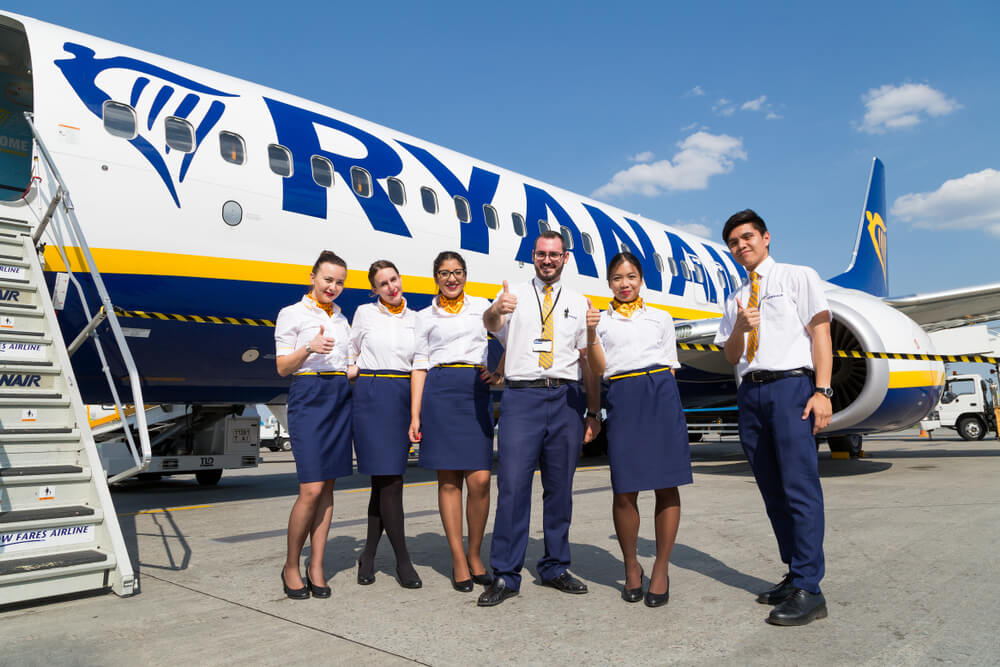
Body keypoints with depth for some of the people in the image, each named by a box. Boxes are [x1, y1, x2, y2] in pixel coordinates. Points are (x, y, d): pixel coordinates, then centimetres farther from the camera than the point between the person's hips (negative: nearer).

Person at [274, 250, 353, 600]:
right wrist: (309, 349, -19)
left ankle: (316, 566, 14)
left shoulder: (342, 319, 18)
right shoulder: (292, 314, 3)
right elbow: (282, 367, -3)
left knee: (327, 486, 5)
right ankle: (291, 567, 9)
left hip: (341, 397, 5)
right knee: (311, 489, -10)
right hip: (308, 396, -5)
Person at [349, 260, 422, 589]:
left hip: (404, 398, 3)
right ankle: (403, 561, 2)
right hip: (371, 396, -3)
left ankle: (368, 556, 18)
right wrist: (348, 373, -1)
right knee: (390, 480, -7)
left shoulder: (415, 319, 13)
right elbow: (352, 354, 17)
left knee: (384, 480, 4)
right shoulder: (365, 313, 7)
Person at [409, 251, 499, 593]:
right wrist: (415, 415, 2)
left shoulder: (482, 306, 16)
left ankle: (475, 554, 11)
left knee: (479, 479, -7)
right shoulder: (425, 317, 13)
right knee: (449, 480, 0)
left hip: (476, 393, 1)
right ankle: (458, 560, 10)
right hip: (440, 393, 0)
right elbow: (420, 366, 8)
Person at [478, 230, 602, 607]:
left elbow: (588, 362, 13)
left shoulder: (579, 303, 15)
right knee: (513, 486, -6)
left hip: (566, 399, 3)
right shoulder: (513, 296, 10)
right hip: (522, 396, -2)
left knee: (560, 488, 9)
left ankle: (555, 568, 22)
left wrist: (594, 413, 7)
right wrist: (496, 311, -35)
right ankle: (505, 576, 3)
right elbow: (492, 324, -11)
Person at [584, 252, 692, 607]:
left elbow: (671, 365, 18)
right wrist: (591, 333, -9)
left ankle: (661, 568, 13)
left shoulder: (661, 318, 20)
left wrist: (665, 393, 4)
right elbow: (598, 369, 5)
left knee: (667, 485, -1)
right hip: (623, 398, -1)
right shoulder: (600, 320, 15)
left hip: (662, 394, 1)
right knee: (624, 490, -2)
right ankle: (631, 567, 17)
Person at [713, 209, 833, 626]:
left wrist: (822, 391, -13)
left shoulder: (798, 277, 8)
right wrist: (740, 327, -6)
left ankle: (808, 590, -7)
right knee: (772, 490, 8)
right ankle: (794, 575, 17)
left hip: (791, 386, -5)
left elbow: (820, 332, -2)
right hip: (750, 392, 6)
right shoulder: (736, 299, 22)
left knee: (799, 487, -10)